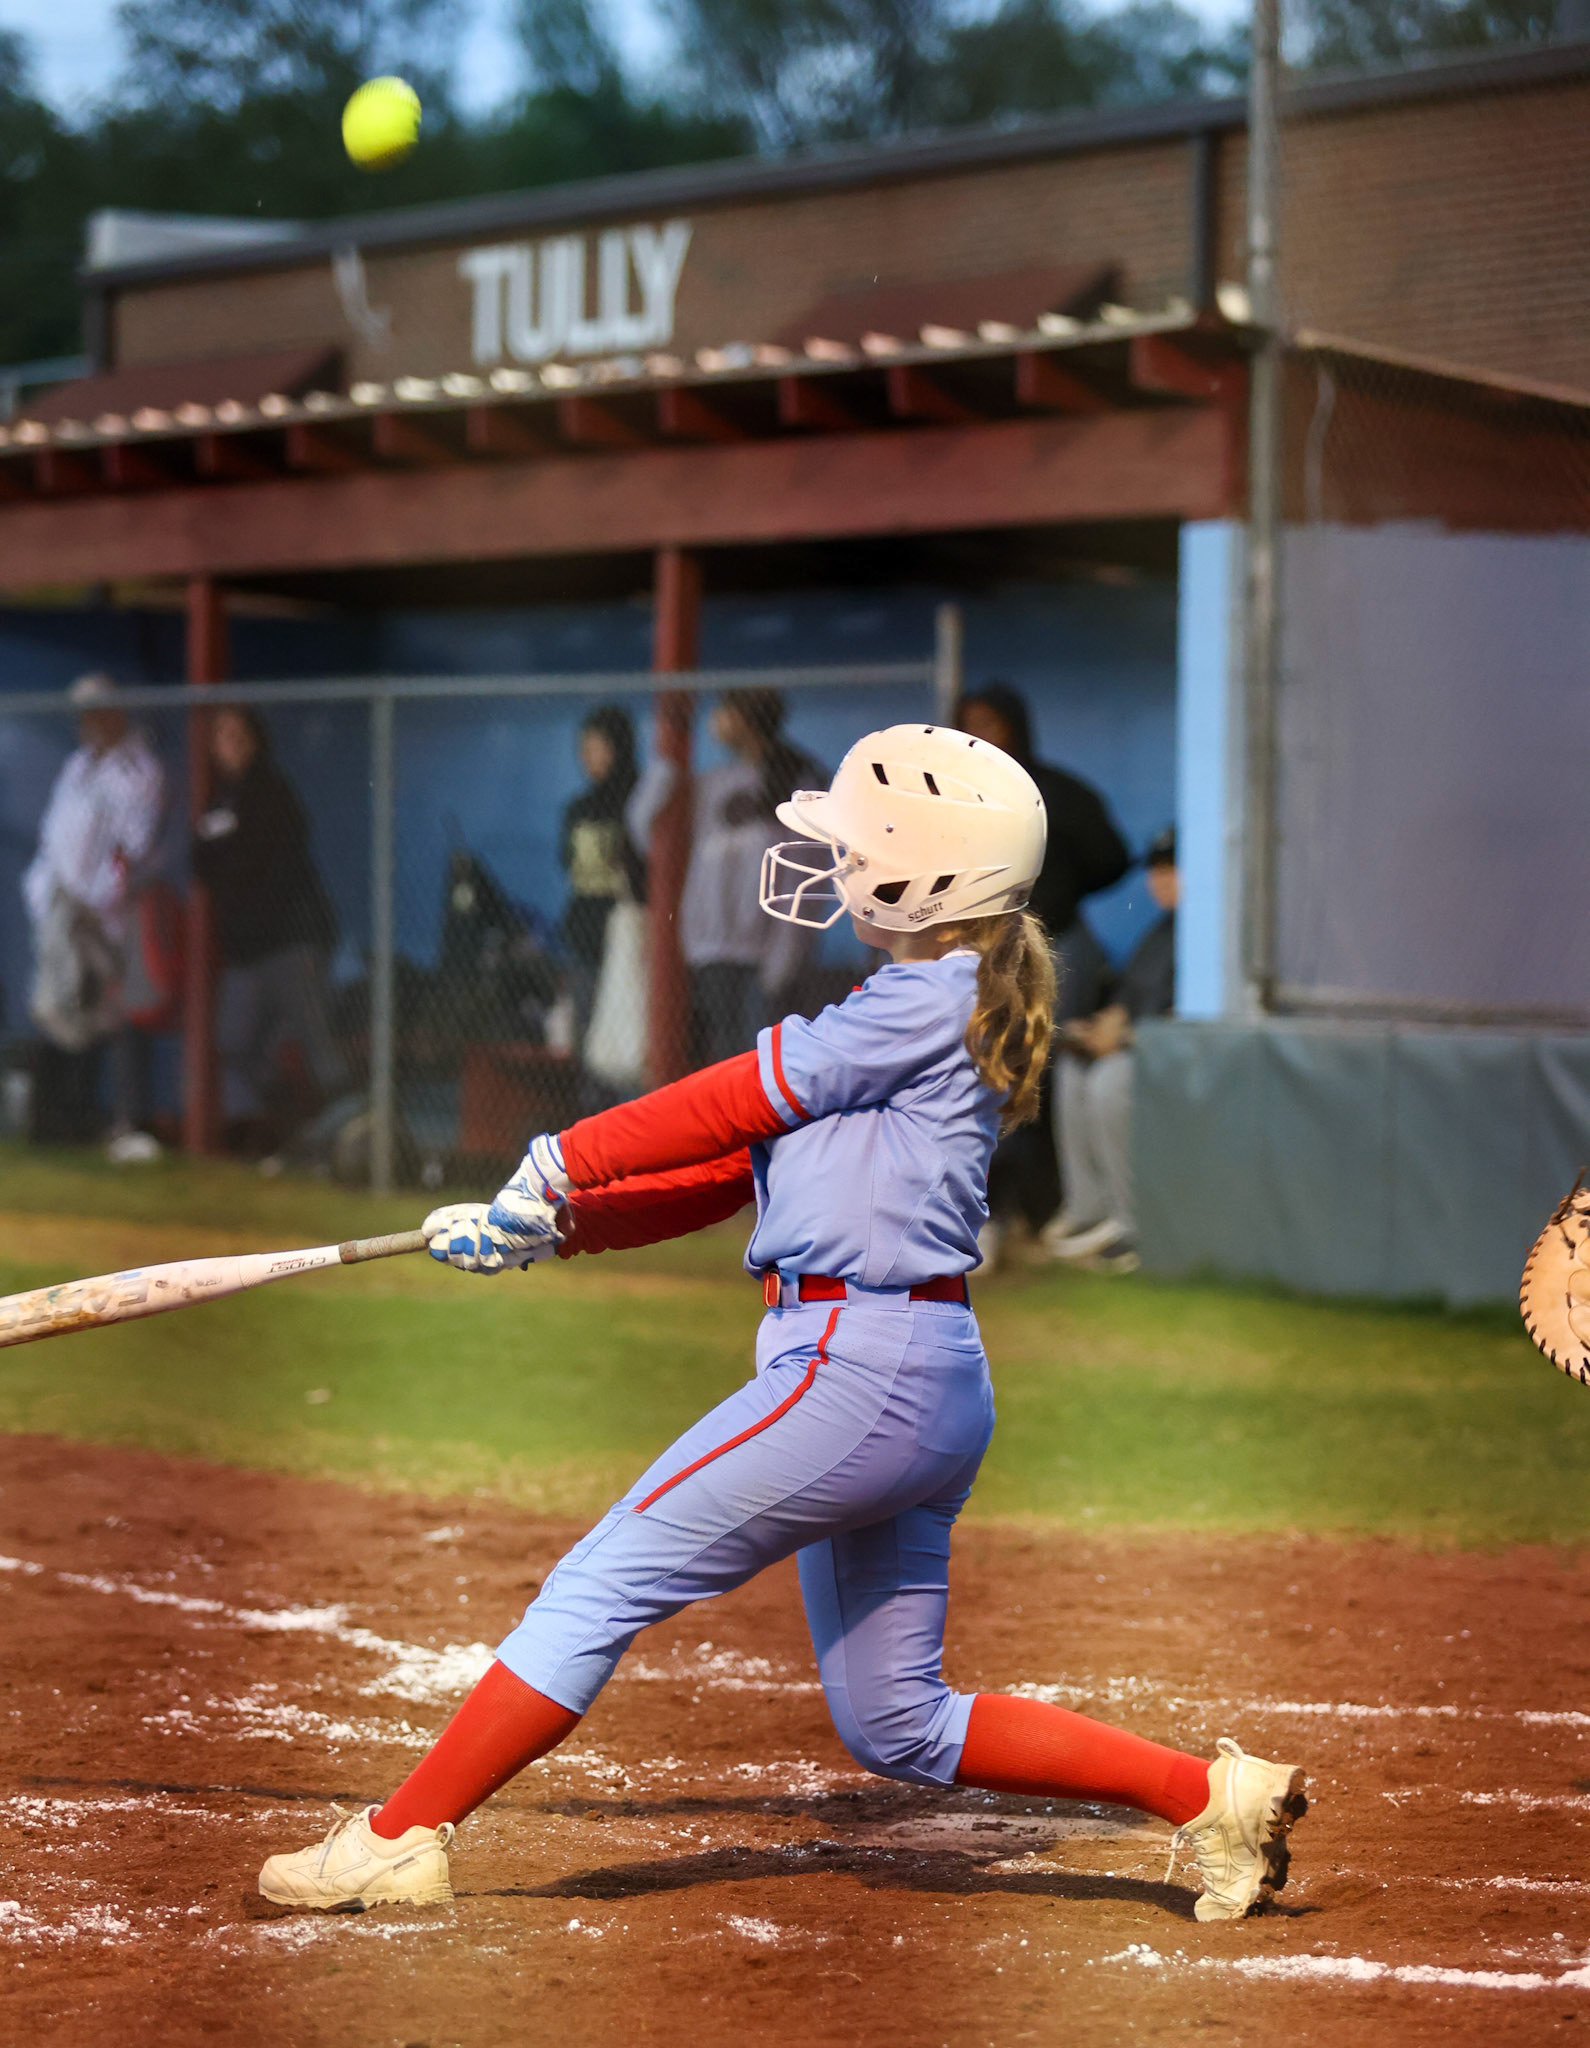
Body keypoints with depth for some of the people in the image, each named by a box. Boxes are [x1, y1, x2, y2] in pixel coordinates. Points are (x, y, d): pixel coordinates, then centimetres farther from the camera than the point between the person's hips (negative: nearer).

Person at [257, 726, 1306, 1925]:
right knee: (899, 1728, 13)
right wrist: (555, 1224, 10)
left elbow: (743, 1101, -7)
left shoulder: (936, 996, -8)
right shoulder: (926, 1009, 20)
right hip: (928, 1385, 10)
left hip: (862, 1367, -10)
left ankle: (398, 1843, -2)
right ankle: (1214, 1796, 14)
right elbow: (737, 1166, 17)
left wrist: (563, 1164, 2)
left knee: (601, 1588, -6)